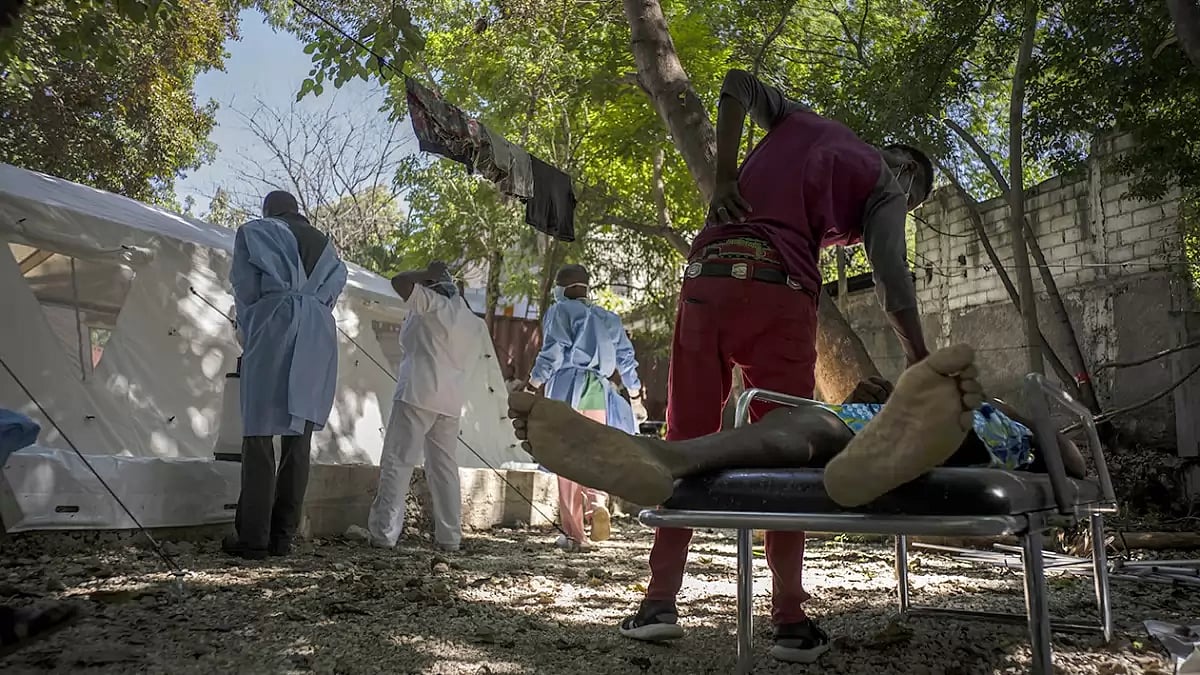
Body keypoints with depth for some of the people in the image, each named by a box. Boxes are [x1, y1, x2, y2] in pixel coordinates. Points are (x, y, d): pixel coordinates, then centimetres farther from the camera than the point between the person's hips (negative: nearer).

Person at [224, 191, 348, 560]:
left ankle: (253, 537, -7)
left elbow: (245, 289, 6)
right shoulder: (324, 244, 26)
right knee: (299, 439, 4)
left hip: (273, 329, -4)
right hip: (318, 337, 4)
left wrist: (250, 336, 18)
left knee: (259, 436, -4)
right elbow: (333, 291, 14)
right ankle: (282, 536, 3)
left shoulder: (254, 232, 14)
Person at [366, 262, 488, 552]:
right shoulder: (477, 324, 17)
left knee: (397, 462, -5)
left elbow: (399, 281, -10)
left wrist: (426, 274, 6)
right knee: (445, 467, 12)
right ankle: (450, 537, 12)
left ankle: (385, 532, -9)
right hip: (452, 400, 7)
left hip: (419, 394, -7)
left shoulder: (436, 305, -4)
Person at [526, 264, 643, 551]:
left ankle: (574, 533, 1)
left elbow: (553, 350, -6)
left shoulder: (559, 311, 6)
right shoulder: (609, 318, 20)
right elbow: (626, 356, 19)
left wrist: (535, 382, 3)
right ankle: (597, 502, -20)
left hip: (568, 385, -4)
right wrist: (634, 390, 32)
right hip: (598, 390, 4)